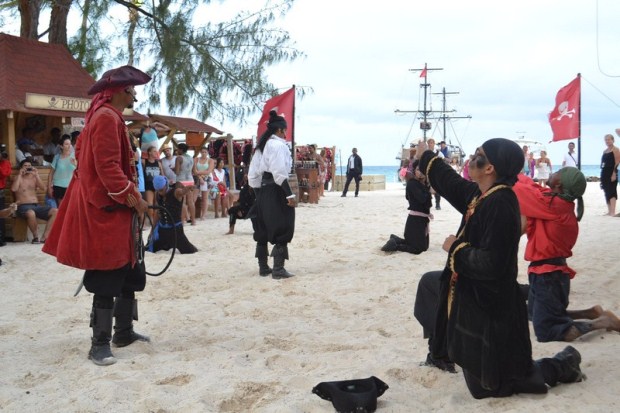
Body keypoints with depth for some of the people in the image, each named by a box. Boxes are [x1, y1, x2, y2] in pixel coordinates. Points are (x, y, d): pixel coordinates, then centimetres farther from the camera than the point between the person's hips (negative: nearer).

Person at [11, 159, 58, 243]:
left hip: (37, 206, 5)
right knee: (31, 213, -42)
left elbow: (44, 188, 3)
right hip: (23, 206, -5)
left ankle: (44, 237, -21)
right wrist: (20, 174, -8)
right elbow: (13, 189, -13)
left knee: (55, 211, -21)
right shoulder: (18, 178, 8)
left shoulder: (34, 178, 19)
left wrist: (36, 175, -5)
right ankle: (35, 236, -18)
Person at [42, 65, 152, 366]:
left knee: (130, 274, 15)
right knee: (108, 279, -6)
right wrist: (130, 195, -20)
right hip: (106, 210, -11)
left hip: (115, 209, 11)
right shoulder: (106, 117, -15)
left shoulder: (110, 117, 18)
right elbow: (107, 165, -23)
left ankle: (123, 332, 26)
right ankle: (99, 344, 2)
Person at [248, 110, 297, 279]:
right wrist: (290, 195, -20)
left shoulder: (261, 146, 16)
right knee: (282, 230, -5)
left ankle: (263, 267, 19)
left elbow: (253, 173, 14)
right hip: (276, 191, -9)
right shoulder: (278, 145, -10)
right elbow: (280, 173, -20)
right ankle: (278, 269, -7)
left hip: (262, 190, 9)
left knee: (263, 230, 13)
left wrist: (258, 194, 17)